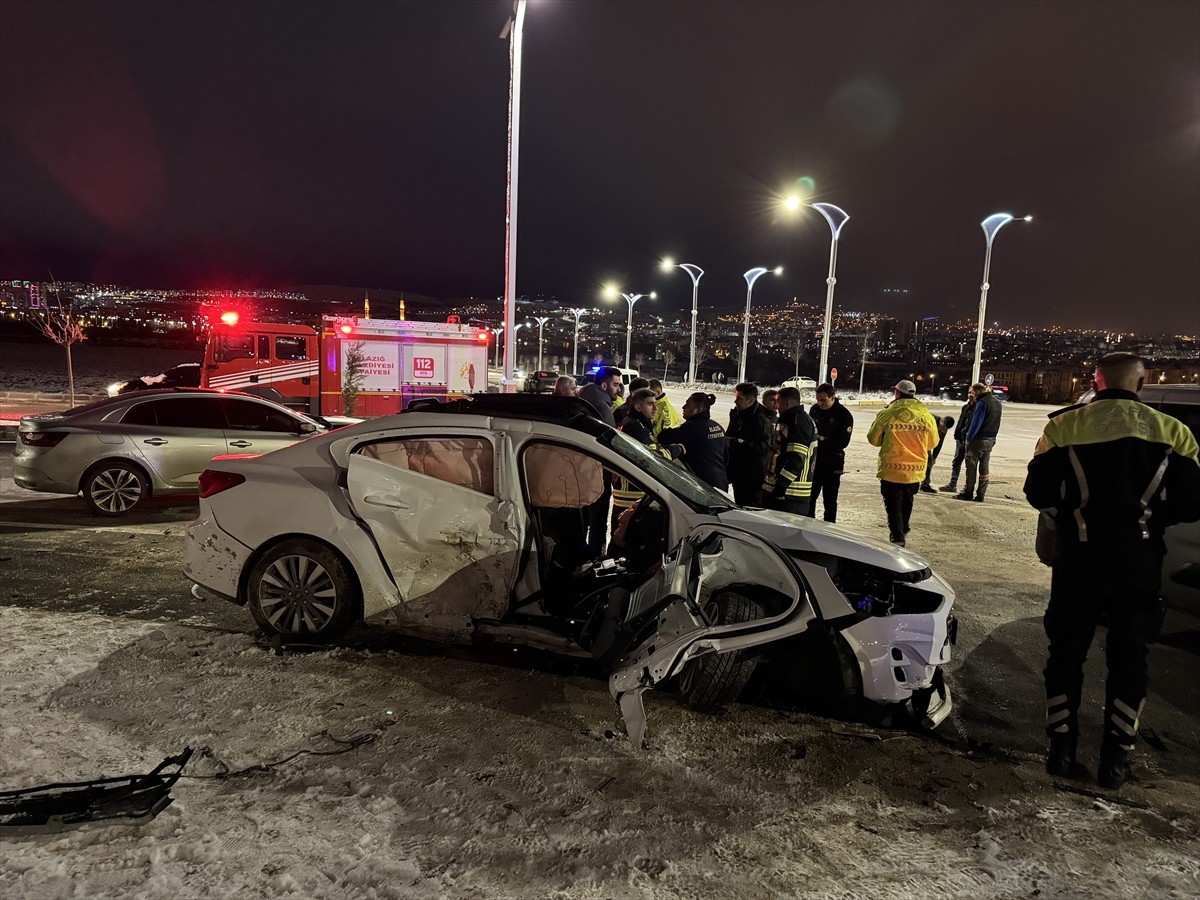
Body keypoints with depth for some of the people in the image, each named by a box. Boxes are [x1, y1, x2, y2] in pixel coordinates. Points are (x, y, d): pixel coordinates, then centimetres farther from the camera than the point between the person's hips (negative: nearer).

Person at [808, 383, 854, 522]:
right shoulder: (815, 409, 3)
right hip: (814, 461, 4)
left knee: (830, 500, 5)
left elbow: (842, 442, -15)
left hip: (832, 463, -4)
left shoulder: (844, 415, -10)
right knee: (809, 497, 10)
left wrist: (822, 439, -21)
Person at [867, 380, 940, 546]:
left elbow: (873, 439, -4)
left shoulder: (887, 414, -14)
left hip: (891, 470, -4)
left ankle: (897, 537, 2)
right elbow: (932, 443, 6)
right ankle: (903, 532, 40)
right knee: (906, 503, 23)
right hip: (915, 470, 4)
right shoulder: (926, 417, -5)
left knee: (893, 504, 7)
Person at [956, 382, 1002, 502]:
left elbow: (976, 422, -19)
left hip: (979, 439, -9)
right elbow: (996, 422, 15)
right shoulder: (997, 402, 13)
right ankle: (981, 495, 13)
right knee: (984, 466, 11)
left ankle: (968, 493, 5)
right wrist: (992, 435, 13)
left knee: (971, 466, 1)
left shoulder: (982, 403, -16)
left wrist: (969, 437, -12)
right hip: (991, 439, 9)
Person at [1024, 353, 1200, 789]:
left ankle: (1061, 749, 16)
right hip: (1139, 564, 1)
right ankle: (1116, 759, 19)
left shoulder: (1064, 426, -6)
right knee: (1128, 656, 14)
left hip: (1078, 560, -1)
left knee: (1067, 650, 12)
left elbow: (1038, 492, -6)